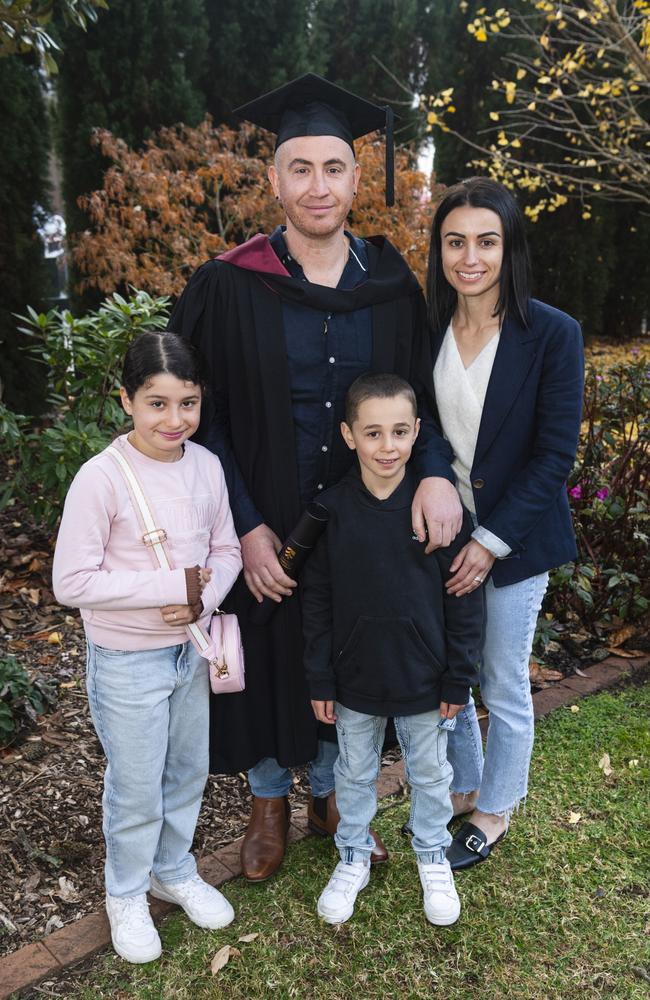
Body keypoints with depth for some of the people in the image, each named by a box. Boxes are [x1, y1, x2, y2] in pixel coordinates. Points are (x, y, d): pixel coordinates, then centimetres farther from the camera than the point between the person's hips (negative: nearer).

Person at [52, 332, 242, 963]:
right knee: (136, 787, 12)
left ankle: (173, 871, 48)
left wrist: (204, 598, -17)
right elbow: (72, 582, -22)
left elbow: (226, 550, 3)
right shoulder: (101, 478, -22)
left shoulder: (206, 466, -6)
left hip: (191, 648, 5)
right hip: (127, 659, -5)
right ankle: (126, 894, 40)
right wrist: (173, 587, -24)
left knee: (188, 771, 22)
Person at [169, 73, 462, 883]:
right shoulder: (228, 286, -8)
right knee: (268, 655, 14)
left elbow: (421, 396, 2)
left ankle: (330, 791, 43)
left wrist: (435, 470, -19)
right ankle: (268, 799, 41)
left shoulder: (391, 286, -1)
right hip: (263, 526, -2)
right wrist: (247, 526, -14)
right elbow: (203, 418, -7)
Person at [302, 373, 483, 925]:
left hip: (424, 678, 0)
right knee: (355, 772, 21)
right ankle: (354, 857, 45)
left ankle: (433, 856, 46)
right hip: (354, 677, 1)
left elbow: (465, 599, -8)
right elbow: (317, 601, -5)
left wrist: (458, 677, -6)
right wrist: (320, 680, -3)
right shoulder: (332, 508, -12)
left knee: (430, 773, 20)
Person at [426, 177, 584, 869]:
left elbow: (555, 454, -13)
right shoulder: (427, 329, 1)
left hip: (514, 540, -4)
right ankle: (462, 787, 42)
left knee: (503, 687, 11)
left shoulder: (553, 334, -12)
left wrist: (491, 542, -16)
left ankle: (494, 812, 36)